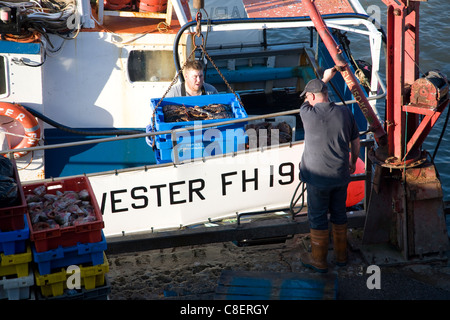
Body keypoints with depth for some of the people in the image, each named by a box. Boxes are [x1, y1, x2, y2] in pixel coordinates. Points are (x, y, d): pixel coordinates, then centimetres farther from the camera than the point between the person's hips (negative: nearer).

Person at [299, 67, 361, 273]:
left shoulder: (308, 114, -15)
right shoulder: (345, 113, -5)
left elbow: (306, 101, 10)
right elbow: (355, 141, 6)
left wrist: (325, 78, 20)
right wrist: (353, 162, 24)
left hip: (318, 177, -4)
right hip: (341, 175, 4)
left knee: (317, 218, 9)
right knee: (339, 213, 20)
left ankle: (319, 260, 21)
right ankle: (341, 255, 33)